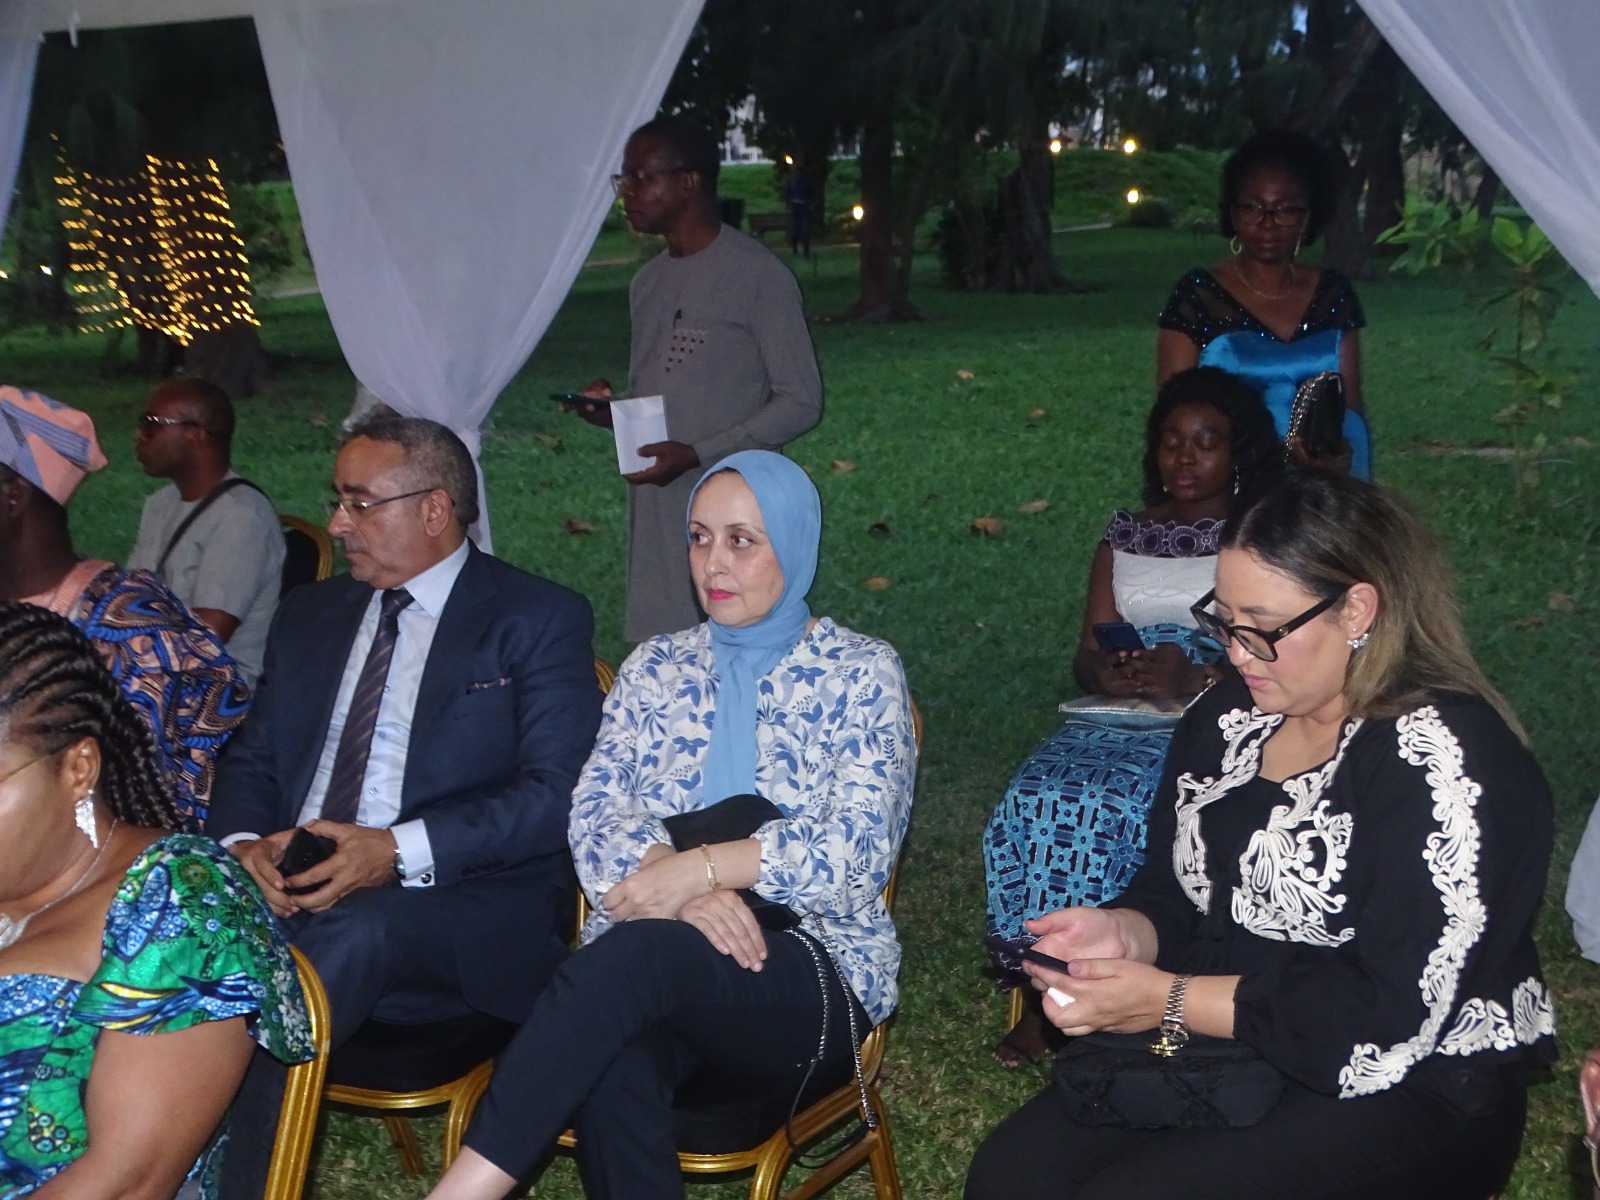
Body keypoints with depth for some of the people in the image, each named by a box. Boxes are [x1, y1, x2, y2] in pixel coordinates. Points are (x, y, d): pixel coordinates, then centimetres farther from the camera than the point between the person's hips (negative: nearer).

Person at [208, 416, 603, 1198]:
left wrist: (399, 851, -21)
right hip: (289, 895, 5)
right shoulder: (309, 615, 21)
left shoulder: (539, 620, 2)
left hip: (467, 914, -4)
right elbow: (251, 762, 19)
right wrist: (244, 844, -6)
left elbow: (554, 792, -9)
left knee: (349, 934, -37)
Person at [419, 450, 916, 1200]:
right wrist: (676, 887, -17)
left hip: (812, 971, -3)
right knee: (611, 1064, -36)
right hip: (644, 969, 3)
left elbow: (860, 851, -9)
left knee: (636, 953, -36)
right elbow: (593, 814, 3)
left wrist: (701, 866, -19)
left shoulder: (860, 673, 4)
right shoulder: (655, 668, 15)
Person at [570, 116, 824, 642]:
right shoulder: (648, 281, 17)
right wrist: (612, 409, 3)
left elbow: (801, 401, -9)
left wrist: (697, 453, -17)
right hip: (655, 513, 7)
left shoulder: (757, 274, -7)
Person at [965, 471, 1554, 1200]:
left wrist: (1168, 1000, -20)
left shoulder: (1440, 760, -17)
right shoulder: (1228, 716, 7)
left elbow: (1394, 1018, -21)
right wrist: (1123, 933, -8)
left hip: (1406, 1092, -6)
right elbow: (1176, 899, 16)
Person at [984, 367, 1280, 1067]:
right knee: (1038, 799, -27)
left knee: (1116, 805, -34)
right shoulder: (1125, 537, 20)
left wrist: (1197, 678, -20)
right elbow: (1087, 654, 15)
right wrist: (1106, 673, -10)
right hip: (1120, 716, 4)